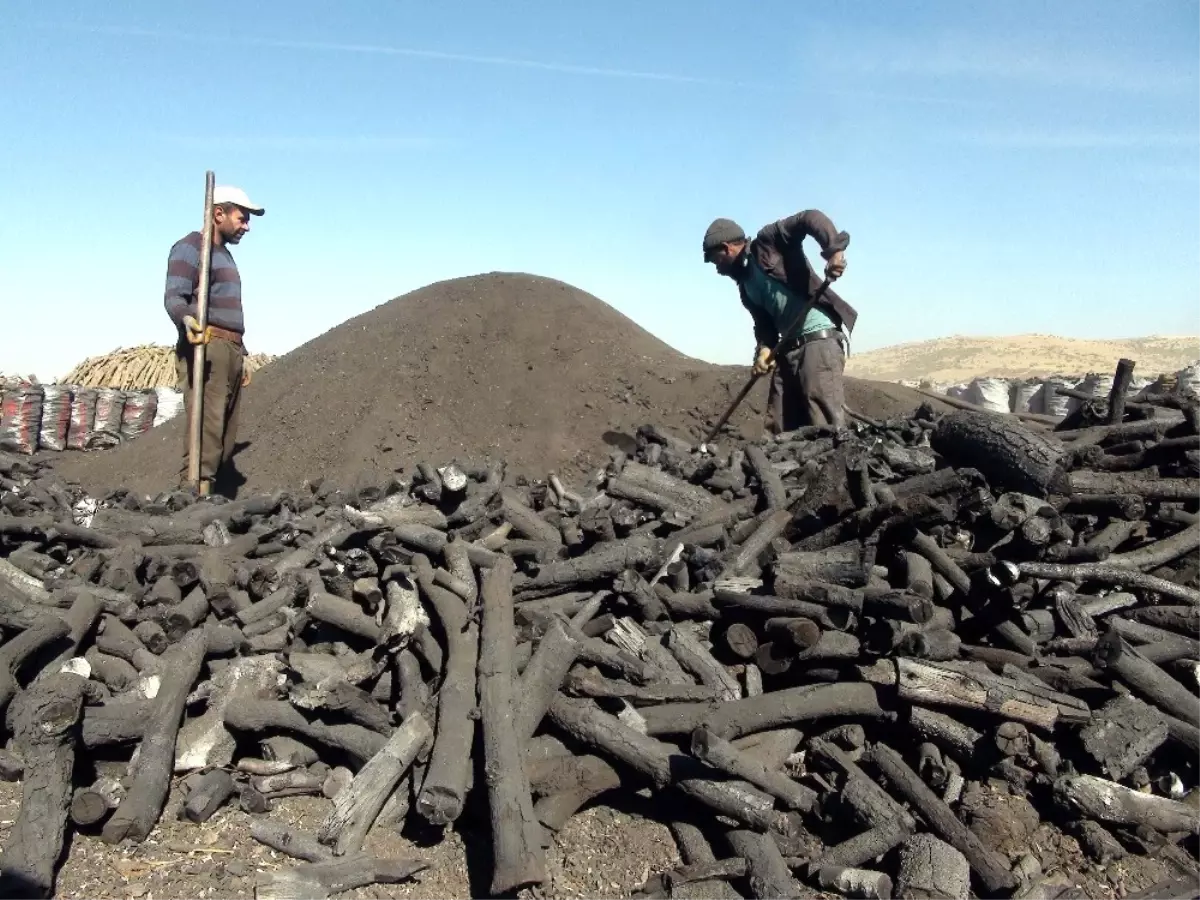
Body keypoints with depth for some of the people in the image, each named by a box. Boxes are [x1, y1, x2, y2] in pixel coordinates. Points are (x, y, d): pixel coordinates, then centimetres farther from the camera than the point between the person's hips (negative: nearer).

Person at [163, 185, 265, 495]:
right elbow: (174, 296, -16)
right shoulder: (190, 247, -1)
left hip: (231, 349, 9)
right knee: (207, 429, -18)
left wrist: (240, 357, 28)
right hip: (203, 347, -9)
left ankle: (202, 496, 6)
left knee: (226, 437, 4)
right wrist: (186, 319, -37)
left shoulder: (225, 255, 27)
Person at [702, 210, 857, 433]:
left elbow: (810, 218, -10)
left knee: (825, 425, -16)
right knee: (781, 429, 2)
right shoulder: (745, 284, 23)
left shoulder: (767, 241, 2)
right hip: (788, 347, 9)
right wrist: (764, 349, -5)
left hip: (820, 337, -9)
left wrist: (834, 249, -27)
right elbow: (764, 323, 15)